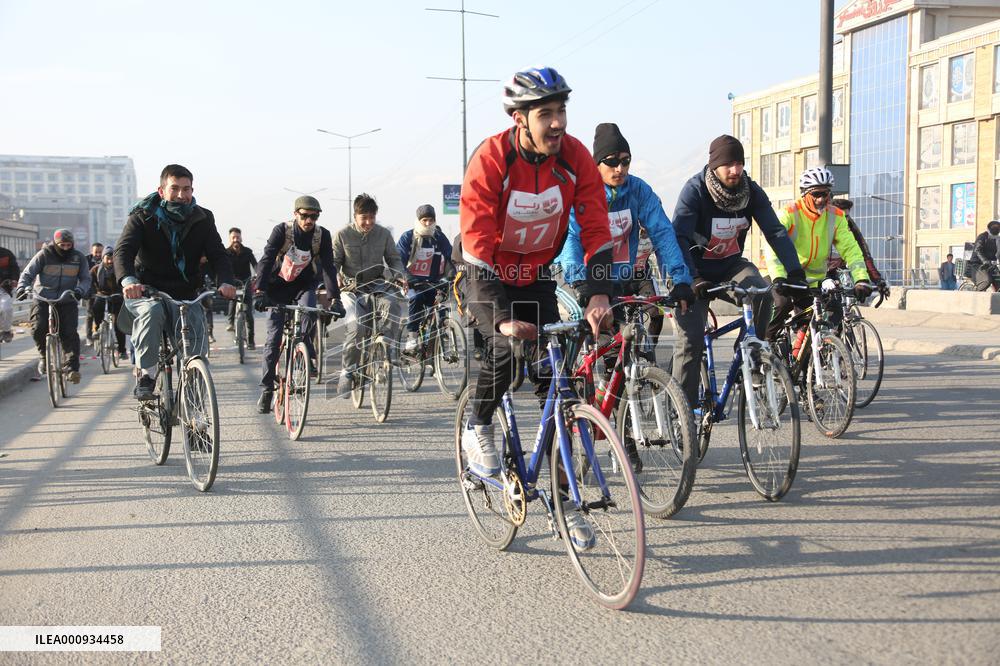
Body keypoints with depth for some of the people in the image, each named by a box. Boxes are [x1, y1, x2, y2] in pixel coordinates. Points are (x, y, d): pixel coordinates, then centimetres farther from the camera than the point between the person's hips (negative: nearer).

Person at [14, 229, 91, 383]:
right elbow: (28, 274, -2)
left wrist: (80, 290, -20)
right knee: (38, 328, -19)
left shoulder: (78, 257, 3)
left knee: (69, 333, -14)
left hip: (67, 302, 1)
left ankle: (73, 368, -11)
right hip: (43, 300, -1)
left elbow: (85, 278, 2)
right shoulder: (44, 255, -3)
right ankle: (45, 357, 7)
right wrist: (22, 288, -22)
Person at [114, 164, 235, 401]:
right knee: (151, 311, -37)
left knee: (197, 350, -18)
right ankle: (146, 377, -28)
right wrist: (128, 280, -44)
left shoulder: (202, 219, 2)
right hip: (146, 293, -2)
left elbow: (218, 254, -8)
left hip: (186, 295, 2)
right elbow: (123, 250, -21)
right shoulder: (143, 217, -6)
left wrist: (226, 282, -32)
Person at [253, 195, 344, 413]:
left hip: (304, 286, 1)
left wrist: (335, 299, -28)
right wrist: (260, 292, -42)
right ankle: (266, 388, 1)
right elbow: (266, 260, -29)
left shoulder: (322, 235, -14)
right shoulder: (282, 230, -20)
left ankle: (308, 359, -13)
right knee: (273, 338, -7)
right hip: (279, 286, -1)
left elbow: (328, 267, -17)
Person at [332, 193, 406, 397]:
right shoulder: (343, 234, -3)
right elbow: (333, 262, 1)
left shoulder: (383, 233, 2)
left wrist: (399, 276, -11)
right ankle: (347, 371, -9)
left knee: (395, 304, -32)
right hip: (352, 289, -2)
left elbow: (394, 258, 9)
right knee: (356, 327, -25)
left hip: (376, 286, 2)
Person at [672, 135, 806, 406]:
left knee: (762, 291, -28)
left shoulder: (751, 191, -8)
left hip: (731, 266, 4)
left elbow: (776, 231, -12)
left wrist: (795, 272, -25)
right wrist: (693, 279, -43)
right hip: (696, 272, -3)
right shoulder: (695, 189, -20)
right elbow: (679, 237, -29)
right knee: (691, 339, -14)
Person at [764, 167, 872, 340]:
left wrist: (861, 279, -22)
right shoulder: (790, 213, -14)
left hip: (813, 281, 4)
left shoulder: (836, 216, -1)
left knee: (834, 312, -14)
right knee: (782, 303, -26)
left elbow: (851, 249, -6)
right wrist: (779, 279, -41)